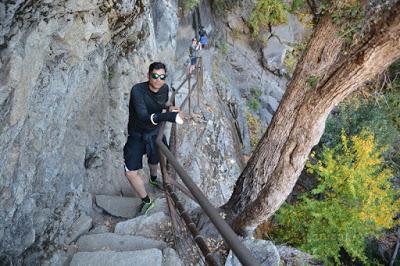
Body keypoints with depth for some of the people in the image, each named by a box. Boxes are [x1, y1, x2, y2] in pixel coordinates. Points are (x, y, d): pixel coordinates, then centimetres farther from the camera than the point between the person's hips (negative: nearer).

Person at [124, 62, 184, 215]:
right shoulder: (137, 90, -32)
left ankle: (153, 179, 64)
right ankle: (146, 201, 17)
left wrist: (169, 108, -13)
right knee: (130, 172, -8)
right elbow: (143, 117, -45)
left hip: (156, 132, 5)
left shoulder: (165, 88, -14)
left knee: (155, 160, 28)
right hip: (137, 135, -4)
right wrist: (170, 116, -57)